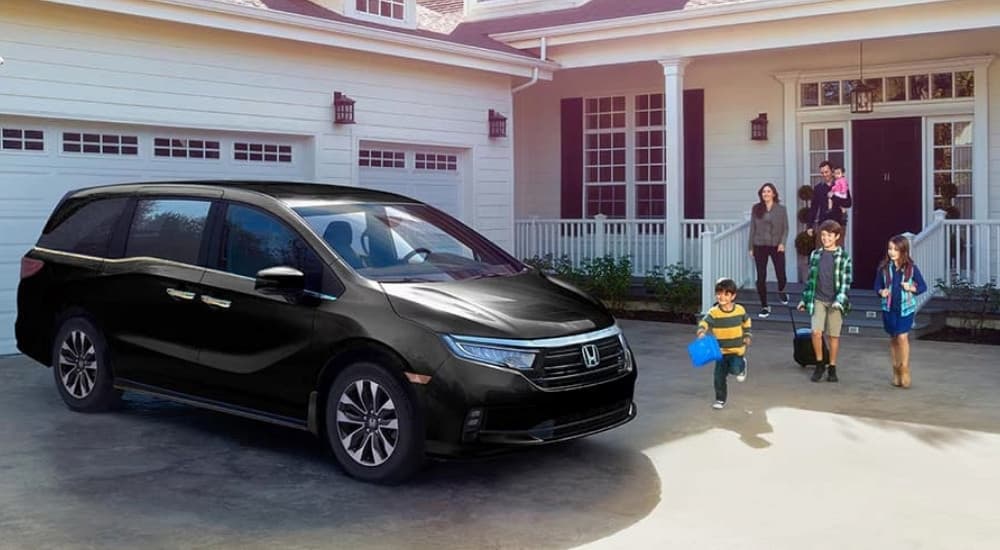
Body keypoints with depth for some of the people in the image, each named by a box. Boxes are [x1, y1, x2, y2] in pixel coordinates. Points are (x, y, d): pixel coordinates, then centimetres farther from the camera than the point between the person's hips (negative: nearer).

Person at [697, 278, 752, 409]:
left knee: (735, 369, -17)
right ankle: (720, 399, 22)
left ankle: (742, 365, 20)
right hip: (721, 350, 1)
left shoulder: (740, 310, -4)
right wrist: (701, 332, -46)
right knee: (719, 376, 3)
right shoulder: (714, 312, -13)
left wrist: (747, 336, 15)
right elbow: (704, 322, -27)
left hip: (737, 349, 0)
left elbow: (746, 321, 16)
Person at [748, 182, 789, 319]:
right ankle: (764, 306, 10)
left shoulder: (781, 209, 1)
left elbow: (785, 228, 1)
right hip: (760, 246, 1)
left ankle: (781, 291, 39)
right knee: (761, 277, -2)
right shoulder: (756, 208, 3)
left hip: (776, 246, -1)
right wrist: (751, 247, 5)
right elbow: (752, 228, 6)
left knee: (781, 275, 2)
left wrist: (782, 243, -13)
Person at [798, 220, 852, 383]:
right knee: (816, 332, -12)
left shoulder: (843, 257, -3)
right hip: (818, 300, 2)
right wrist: (804, 299, 13)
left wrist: (839, 300, -17)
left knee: (834, 335, 3)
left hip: (835, 302, -2)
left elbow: (846, 281, -6)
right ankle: (820, 363, 7)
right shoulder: (815, 255, 7)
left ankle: (832, 368, 18)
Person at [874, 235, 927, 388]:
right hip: (889, 308, 2)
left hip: (906, 307, -2)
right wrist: (881, 292, -13)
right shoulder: (884, 267, 0)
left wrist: (911, 288, -16)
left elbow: (923, 287, 3)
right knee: (893, 339, 10)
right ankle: (896, 372, 21)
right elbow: (877, 285, 8)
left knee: (902, 337, -12)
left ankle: (905, 370, 2)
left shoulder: (911, 268, -4)